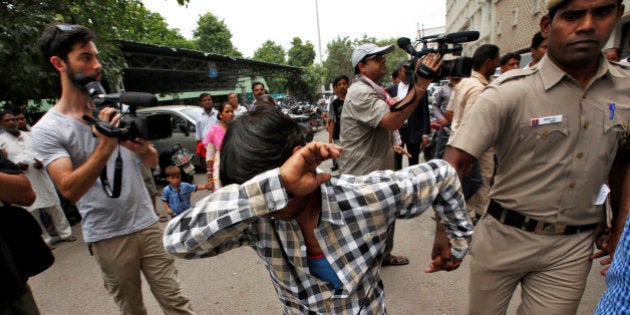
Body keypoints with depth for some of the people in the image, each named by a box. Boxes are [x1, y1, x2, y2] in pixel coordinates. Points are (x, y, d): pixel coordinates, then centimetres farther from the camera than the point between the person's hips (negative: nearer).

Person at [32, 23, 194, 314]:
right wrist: (106, 145, -29)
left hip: (147, 224, 3)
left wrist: (143, 150, -17)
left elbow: (153, 162, 6)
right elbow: (70, 190, -18)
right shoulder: (47, 129, -6)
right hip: (106, 237, -2)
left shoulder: (116, 108, 5)